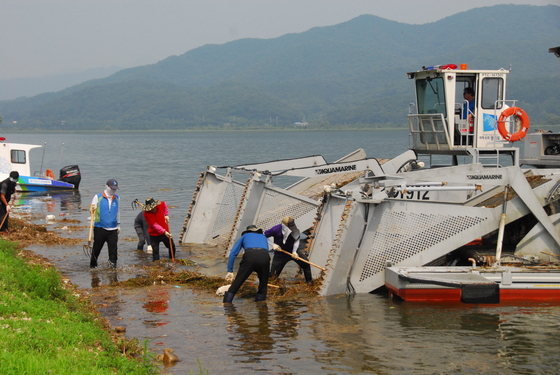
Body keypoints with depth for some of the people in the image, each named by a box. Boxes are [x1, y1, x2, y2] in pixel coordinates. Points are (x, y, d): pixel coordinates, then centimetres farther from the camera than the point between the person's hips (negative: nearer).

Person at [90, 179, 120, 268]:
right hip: (100, 228, -3)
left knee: (113, 248, -3)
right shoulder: (98, 197, 0)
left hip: (113, 229, 3)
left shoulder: (117, 198, 13)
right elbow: (91, 210, -1)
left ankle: (113, 264, 2)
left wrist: (118, 225, 24)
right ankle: (93, 265, 20)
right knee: (97, 247, 4)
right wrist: (91, 210, -25)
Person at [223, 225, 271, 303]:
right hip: (265, 256, 2)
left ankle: (226, 304, -2)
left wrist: (230, 271, 21)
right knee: (263, 285, 18)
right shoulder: (263, 237, 40)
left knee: (237, 283, 3)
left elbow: (233, 253, 23)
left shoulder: (245, 236, 33)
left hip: (250, 256, -1)